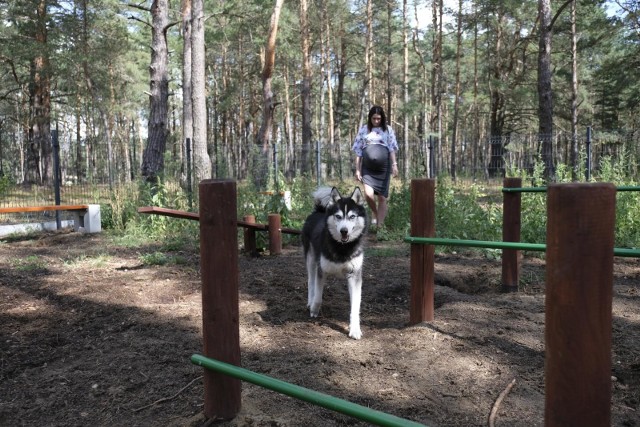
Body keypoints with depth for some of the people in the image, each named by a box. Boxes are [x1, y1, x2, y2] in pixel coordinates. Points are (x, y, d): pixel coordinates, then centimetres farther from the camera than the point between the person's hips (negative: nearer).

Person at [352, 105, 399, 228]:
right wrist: (357, 169, 4)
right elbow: (358, 151, 9)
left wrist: (394, 164, -11)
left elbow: (392, 149, 3)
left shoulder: (387, 130, 7)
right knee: (368, 194, -18)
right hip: (367, 168, 0)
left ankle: (379, 226, 9)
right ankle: (374, 212, 13)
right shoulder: (364, 130, 8)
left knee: (382, 197, -1)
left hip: (383, 167, 0)